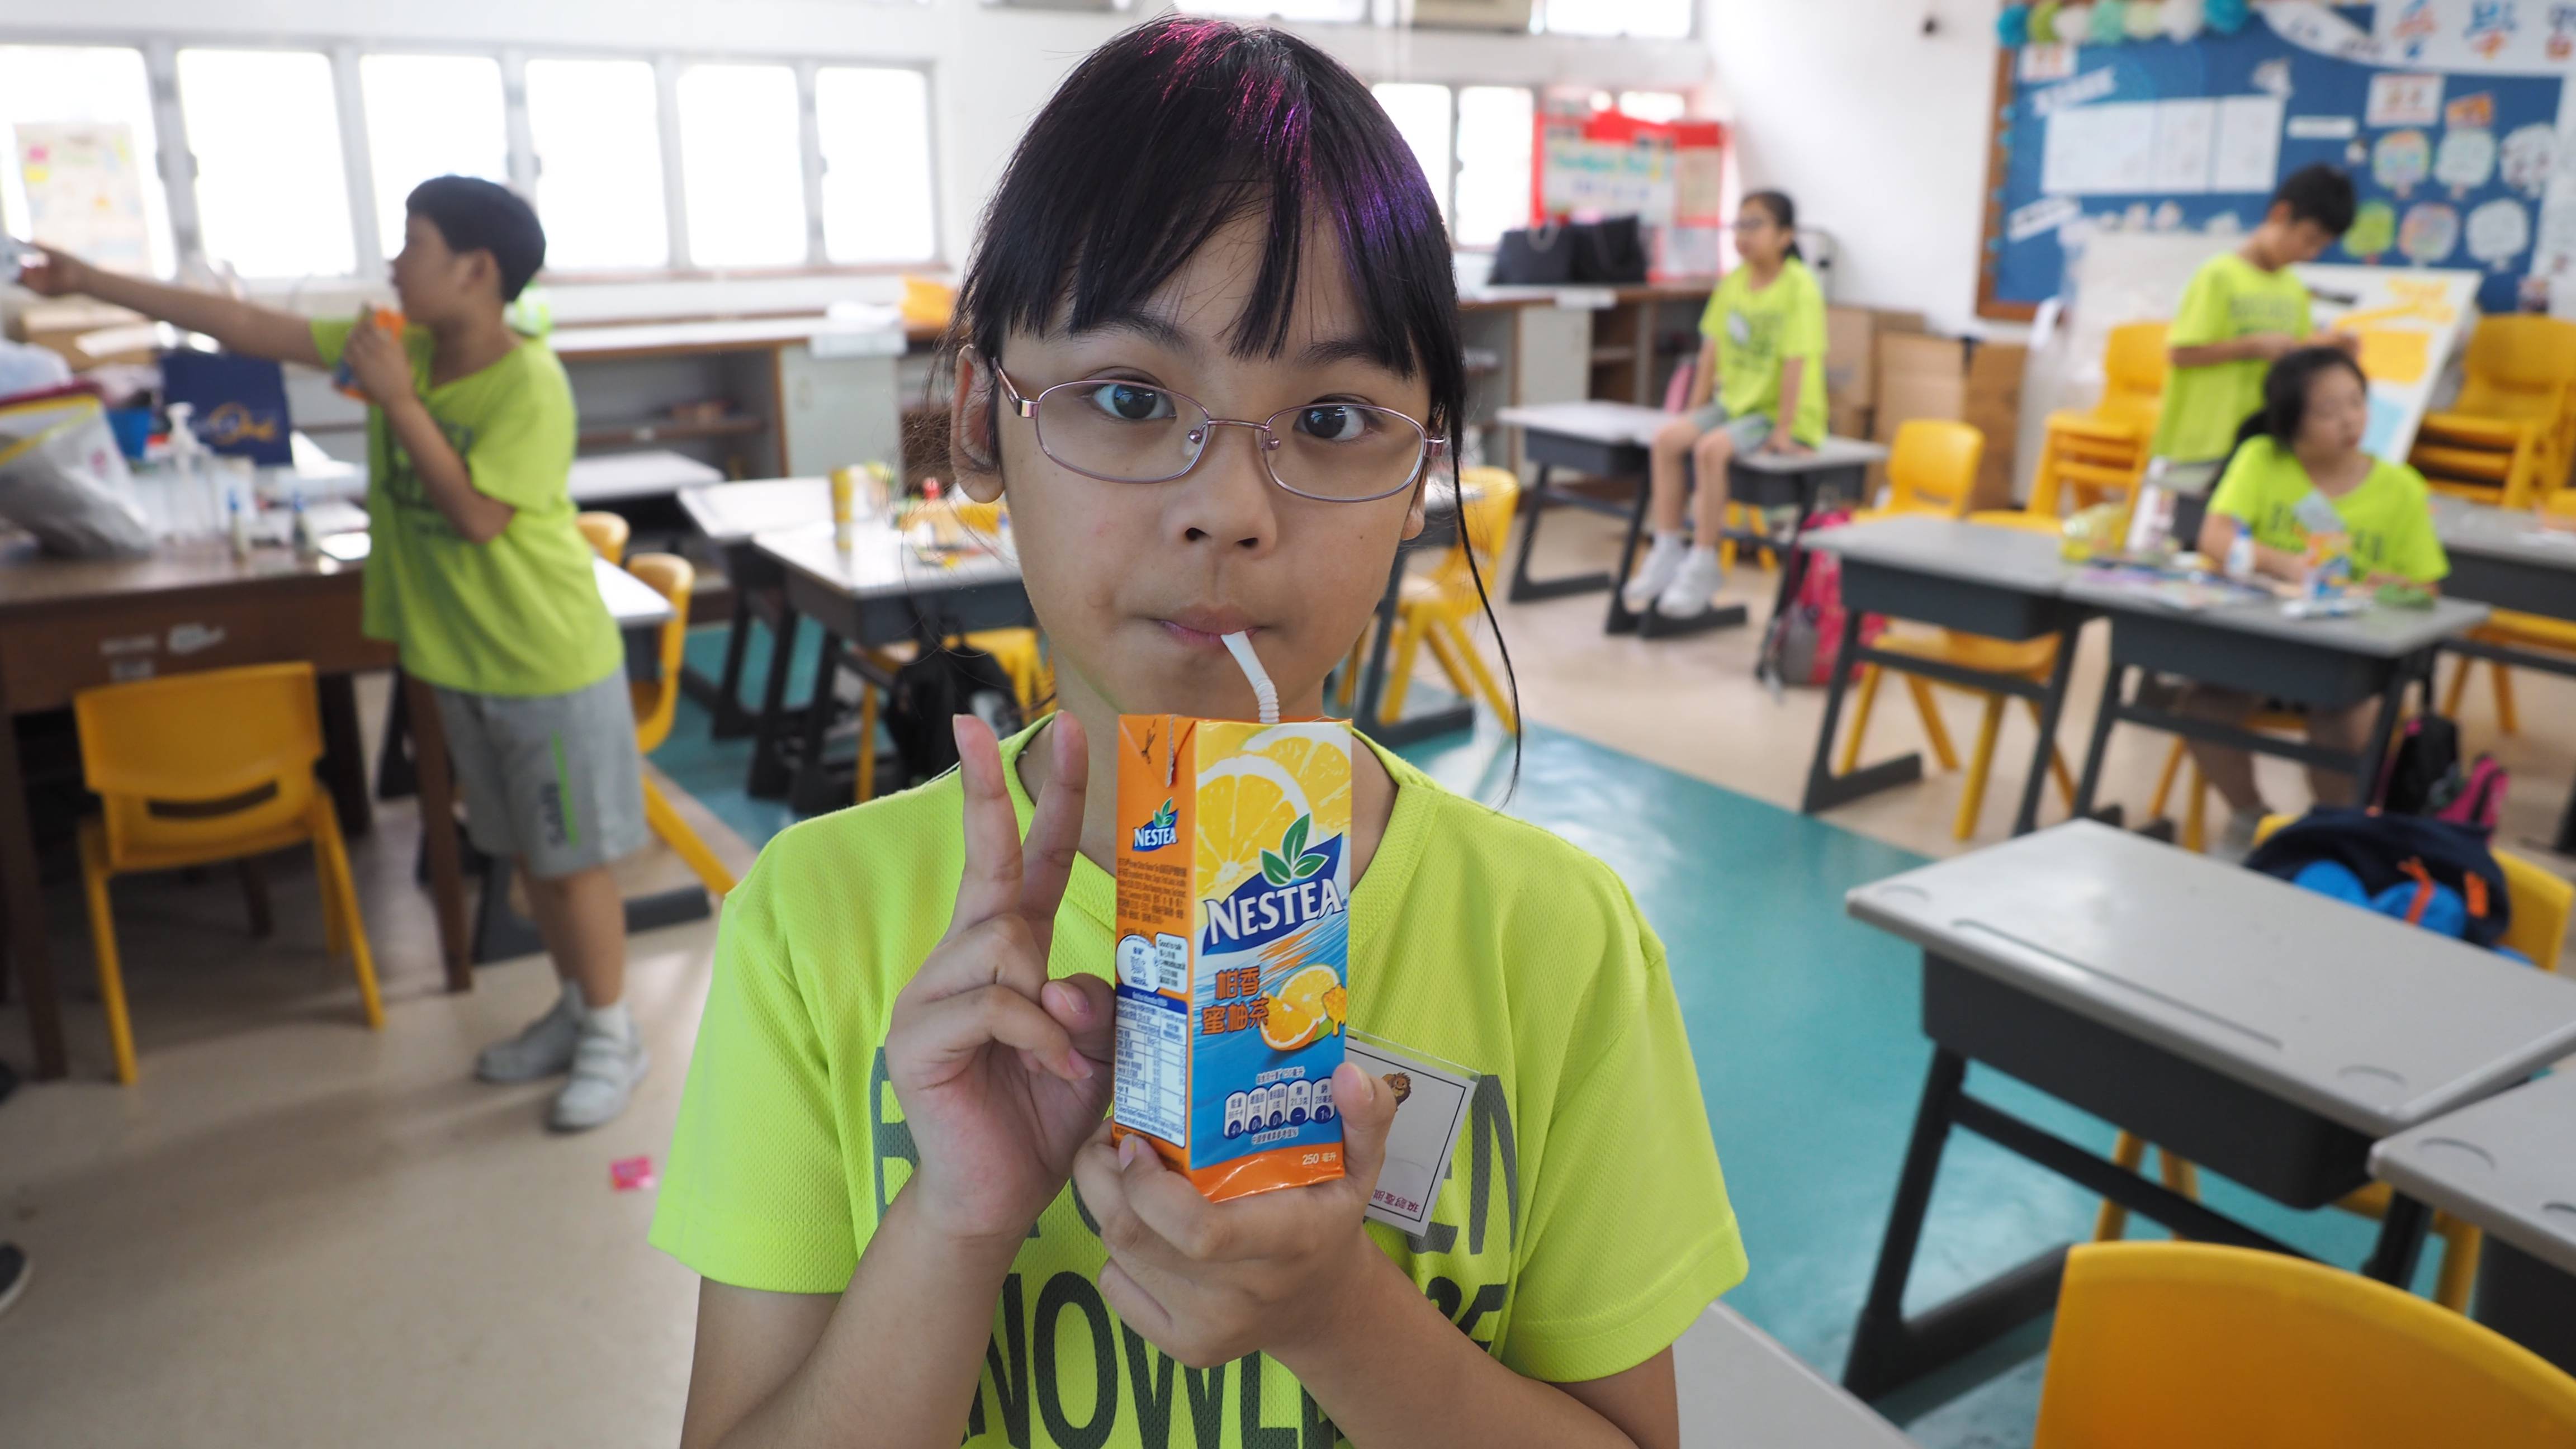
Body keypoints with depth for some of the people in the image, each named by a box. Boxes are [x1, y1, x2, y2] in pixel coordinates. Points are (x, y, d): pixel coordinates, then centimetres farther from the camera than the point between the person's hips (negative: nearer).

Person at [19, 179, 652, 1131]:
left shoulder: (530, 382, -20)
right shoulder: (400, 345, 1)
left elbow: (478, 516, -24)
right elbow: (246, 327, 7)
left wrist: (399, 401, -23)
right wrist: (89, 282, 9)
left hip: (551, 666, -7)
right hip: (463, 662, 7)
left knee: (574, 858, 3)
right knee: (526, 853, 17)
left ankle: (612, 1037, 19)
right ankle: (577, 1008, 33)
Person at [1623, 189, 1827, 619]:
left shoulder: (1799, 287, -15)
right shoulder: (1734, 282, 6)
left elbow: (1795, 363, -19)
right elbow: (1713, 350, 8)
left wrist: (1784, 431, -21)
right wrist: (1695, 412, 6)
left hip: (1780, 412, -7)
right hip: (1734, 402, 7)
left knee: (1710, 449, -30)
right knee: (1667, 438, -15)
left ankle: (1703, 563, -17)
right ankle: (1668, 550, -8)